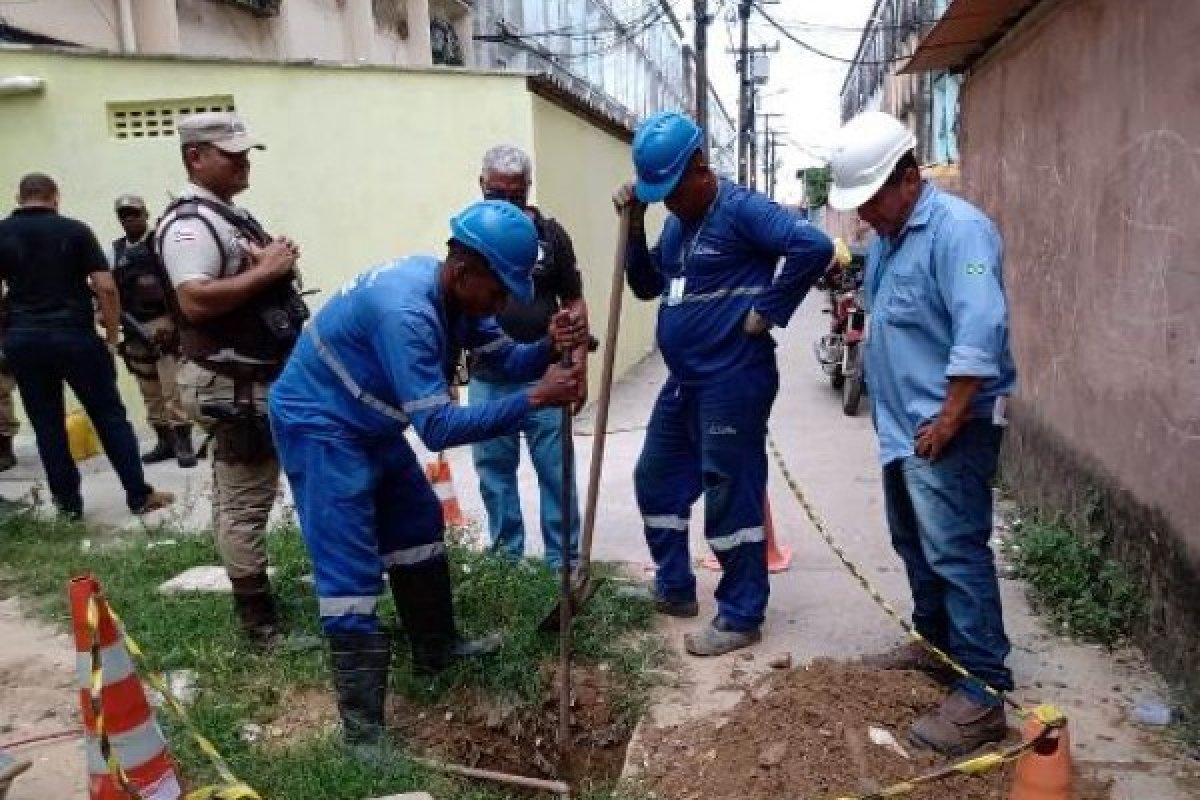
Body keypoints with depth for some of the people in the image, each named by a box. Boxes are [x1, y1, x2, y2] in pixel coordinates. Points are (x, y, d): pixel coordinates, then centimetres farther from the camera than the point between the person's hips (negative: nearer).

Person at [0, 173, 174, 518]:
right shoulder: (75, 229, 0)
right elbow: (106, 287, -8)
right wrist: (112, 338, -1)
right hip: (74, 335, -2)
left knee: (47, 423, 11)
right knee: (110, 416, 5)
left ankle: (68, 500, 16)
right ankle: (139, 495, 7)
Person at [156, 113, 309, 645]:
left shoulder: (231, 215, 16)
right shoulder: (191, 222, -15)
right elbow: (195, 301, -28)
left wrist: (279, 263, 5)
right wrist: (266, 271, -21)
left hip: (262, 379, 10)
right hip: (234, 386, -10)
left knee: (245, 500, 18)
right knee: (244, 506, -2)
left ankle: (254, 601, 30)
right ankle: (259, 621, 8)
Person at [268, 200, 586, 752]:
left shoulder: (456, 296, -5)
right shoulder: (406, 310, -34)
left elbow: (504, 359, -1)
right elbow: (438, 427, -37)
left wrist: (550, 348, -23)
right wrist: (534, 400, -39)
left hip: (370, 424, 10)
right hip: (319, 427, -10)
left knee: (418, 523, 17)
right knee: (351, 569, -11)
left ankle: (435, 647, 34)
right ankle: (363, 732, -4)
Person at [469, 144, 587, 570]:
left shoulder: (550, 234, 1)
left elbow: (575, 302, 5)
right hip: (486, 379, 2)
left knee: (556, 472, 2)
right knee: (494, 472, 10)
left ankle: (563, 563, 14)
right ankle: (507, 560, 24)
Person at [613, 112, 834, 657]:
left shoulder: (741, 210, -15)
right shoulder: (676, 222, 12)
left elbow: (815, 246, -27)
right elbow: (646, 287, 16)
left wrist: (767, 311, -20)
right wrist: (634, 224, 3)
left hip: (732, 382, -10)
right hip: (684, 381, 10)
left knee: (731, 499, -1)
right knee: (656, 480, 18)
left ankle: (742, 617, 14)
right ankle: (674, 590, 34)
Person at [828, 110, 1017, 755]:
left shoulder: (958, 228, -17)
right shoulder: (886, 235, 13)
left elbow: (981, 332, -27)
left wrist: (948, 421, -25)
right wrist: (894, 415, 15)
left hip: (947, 429, -10)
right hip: (900, 425, 10)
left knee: (956, 554, -7)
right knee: (915, 546, 19)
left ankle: (982, 693, 1)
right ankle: (938, 642, 35)